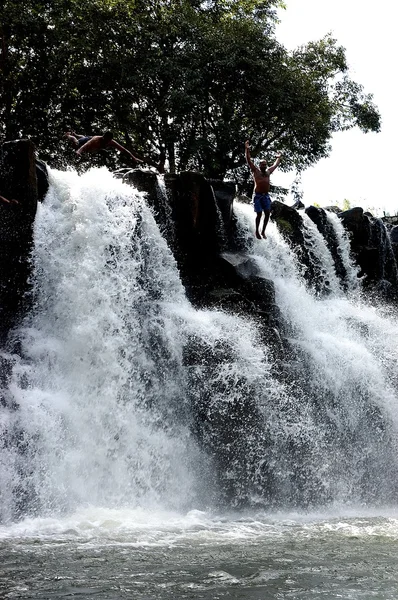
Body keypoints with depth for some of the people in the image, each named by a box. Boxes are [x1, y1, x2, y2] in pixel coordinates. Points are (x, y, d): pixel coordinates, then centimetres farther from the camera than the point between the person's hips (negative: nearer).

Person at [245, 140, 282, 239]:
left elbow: (275, 165, 35)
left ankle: (263, 231, 8)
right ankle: (257, 231, 6)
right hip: (258, 195, -5)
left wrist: (279, 158, 45)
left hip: (266, 195, 5)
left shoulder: (268, 171, 17)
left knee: (267, 213, -3)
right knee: (259, 214, -8)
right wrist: (247, 149, -8)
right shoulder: (255, 171, 3)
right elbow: (248, 160, -2)